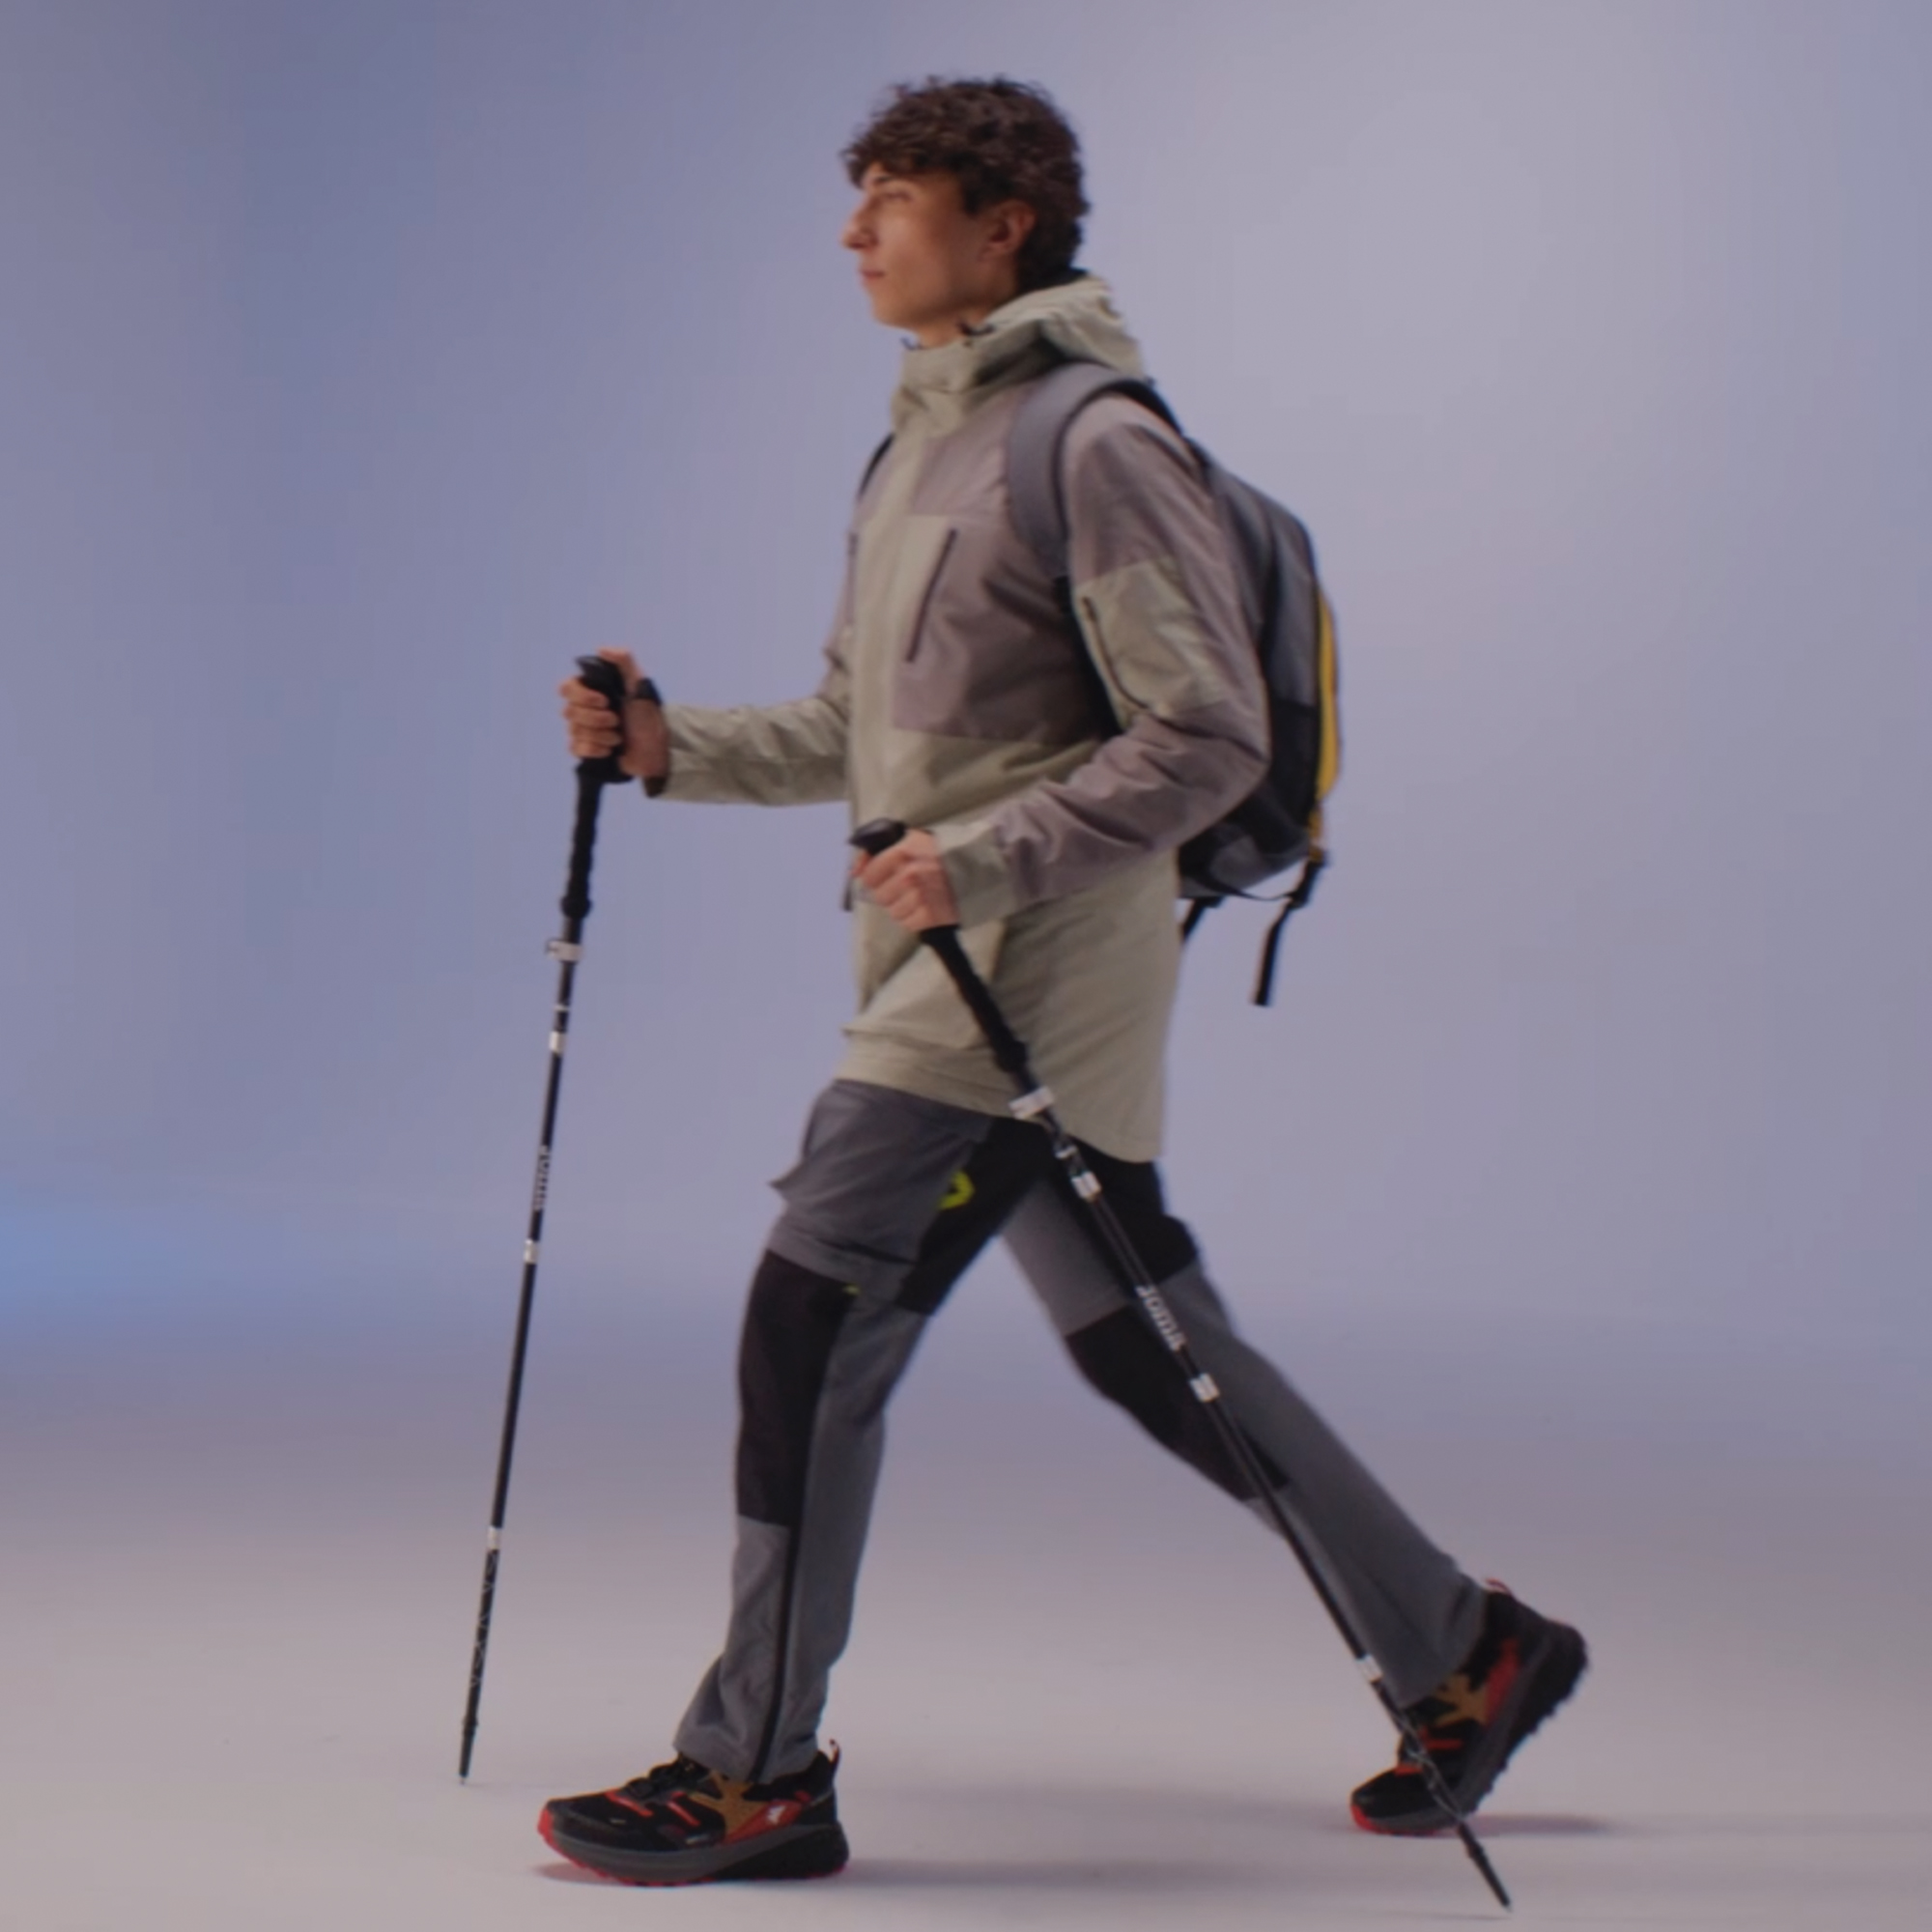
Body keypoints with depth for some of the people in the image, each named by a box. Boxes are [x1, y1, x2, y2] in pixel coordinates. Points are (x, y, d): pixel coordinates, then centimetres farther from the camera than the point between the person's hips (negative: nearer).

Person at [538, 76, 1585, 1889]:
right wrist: (676, 747, 8)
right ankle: (1464, 1649, 24)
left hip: (1031, 981, -9)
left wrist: (989, 860, -23)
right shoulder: (918, 448, 17)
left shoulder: (1099, 449, -11)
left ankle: (752, 1776, -2)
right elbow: (855, 727, 23)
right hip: (942, 978, 9)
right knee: (1148, 1344, 13)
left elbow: (1209, 737, -16)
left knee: (812, 1319, -11)